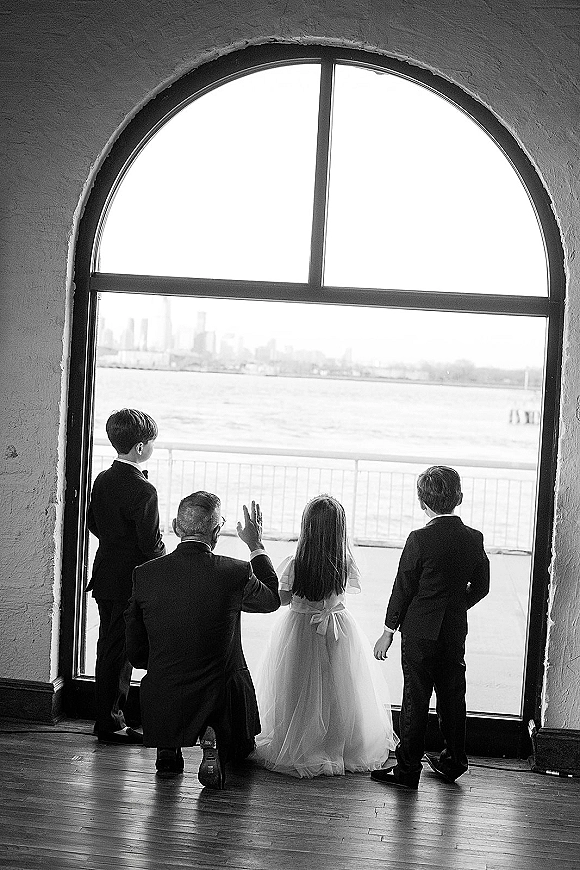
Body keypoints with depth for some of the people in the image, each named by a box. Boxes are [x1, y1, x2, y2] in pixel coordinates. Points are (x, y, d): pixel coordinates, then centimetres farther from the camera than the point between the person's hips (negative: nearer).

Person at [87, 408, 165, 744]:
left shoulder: (103, 480, 4)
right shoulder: (143, 490, -22)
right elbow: (151, 543, -20)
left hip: (106, 576, 8)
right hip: (131, 581, -8)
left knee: (109, 647, 16)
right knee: (120, 650, 1)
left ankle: (109, 715, 27)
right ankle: (110, 722, 10)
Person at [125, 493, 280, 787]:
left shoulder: (145, 574, -10)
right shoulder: (236, 573, -16)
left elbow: (136, 653, 0)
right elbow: (272, 599, 9)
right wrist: (256, 546, 19)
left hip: (163, 708, 2)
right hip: (220, 704, -2)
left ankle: (168, 747, 16)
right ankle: (214, 742, 1)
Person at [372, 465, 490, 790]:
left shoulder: (420, 539, -16)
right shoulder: (474, 539, -2)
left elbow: (403, 588, -11)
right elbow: (481, 587, 6)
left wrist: (389, 631, -2)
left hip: (420, 631, -5)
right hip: (456, 630, 5)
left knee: (416, 700, 2)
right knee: (453, 695, 16)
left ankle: (408, 769, 8)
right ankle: (454, 761, 27)